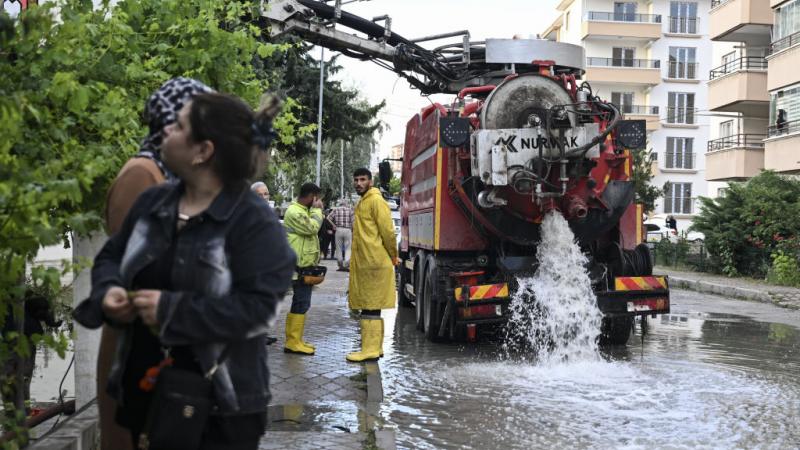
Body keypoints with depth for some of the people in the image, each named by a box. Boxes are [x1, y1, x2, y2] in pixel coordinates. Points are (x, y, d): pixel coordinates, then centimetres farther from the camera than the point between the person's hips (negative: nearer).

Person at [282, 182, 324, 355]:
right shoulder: (294, 212, -16)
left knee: (299, 303, 14)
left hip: (305, 265, 11)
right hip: (300, 266, -11)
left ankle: (294, 340, 20)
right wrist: (317, 209, -14)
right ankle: (293, 343, -9)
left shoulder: (303, 211, 18)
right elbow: (312, 228, -24)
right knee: (301, 303, -10)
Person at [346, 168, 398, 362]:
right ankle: (375, 347, 17)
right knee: (370, 307, 11)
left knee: (370, 308, -7)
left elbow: (387, 230, -14)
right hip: (363, 263, 9)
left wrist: (393, 256, -6)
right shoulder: (362, 202, 19)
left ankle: (370, 349, -5)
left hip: (374, 263, -9)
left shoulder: (376, 201, -11)